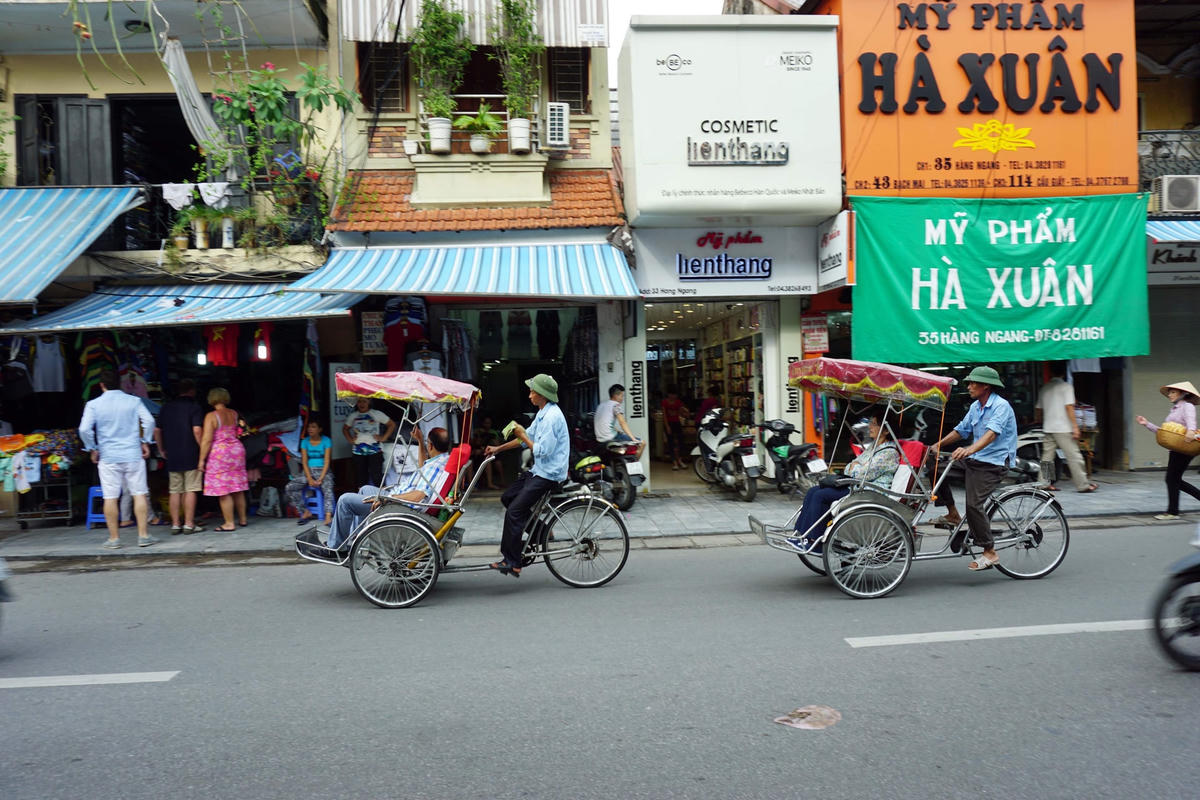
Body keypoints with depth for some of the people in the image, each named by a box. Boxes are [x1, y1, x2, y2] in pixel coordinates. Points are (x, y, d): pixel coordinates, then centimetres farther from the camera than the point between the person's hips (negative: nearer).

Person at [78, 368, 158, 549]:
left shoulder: (93, 405, -1)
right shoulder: (134, 401, 0)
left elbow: (84, 429, -8)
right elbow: (149, 421, -7)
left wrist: (93, 449, 5)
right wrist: (145, 442, 4)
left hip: (108, 457, 0)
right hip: (133, 455, 0)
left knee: (110, 498, 6)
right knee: (139, 494, 4)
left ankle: (114, 538, 11)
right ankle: (143, 535, 3)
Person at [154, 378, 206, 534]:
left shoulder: (166, 407, 12)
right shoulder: (194, 406, -5)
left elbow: (157, 430, 13)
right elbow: (197, 430, -16)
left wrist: (162, 450, 22)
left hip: (172, 457, 5)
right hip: (191, 456, -5)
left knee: (174, 491, 8)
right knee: (190, 490, -2)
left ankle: (175, 524, 10)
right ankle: (189, 524, -2)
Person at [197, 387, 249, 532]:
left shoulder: (211, 416, -12)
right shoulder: (234, 414, 5)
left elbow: (207, 440, -14)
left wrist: (201, 459, -9)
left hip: (219, 453, -6)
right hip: (237, 450, 6)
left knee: (223, 492, -1)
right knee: (237, 489, 15)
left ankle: (229, 524, 2)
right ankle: (243, 519, 22)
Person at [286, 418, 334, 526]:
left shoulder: (326, 441, -2)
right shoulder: (305, 441, 6)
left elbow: (327, 461, -7)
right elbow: (304, 462, 2)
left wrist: (320, 479, -18)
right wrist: (310, 479, -12)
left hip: (323, 471, -4)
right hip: (309, 471, 4)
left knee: (328, 489, -35)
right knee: (289, 488, -17)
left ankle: (328, 516, -47)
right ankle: (305, 512, -10)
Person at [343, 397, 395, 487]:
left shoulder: (377, 414, 1)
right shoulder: (353, 416, 12)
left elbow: (392, 424, 4)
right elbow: (345, 428, 26)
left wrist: (384, 437, -4)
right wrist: (350, 439, 10)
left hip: (374, 450, -3)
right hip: (358, 451, 4)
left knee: (376, 476, -9)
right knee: (361, 477, 6)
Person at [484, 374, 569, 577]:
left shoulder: (552, 417, -20)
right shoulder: (543, 413, 13)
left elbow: (542, 451, -23)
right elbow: (527, 437, 22)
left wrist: (523, 436, -11)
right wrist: (498, 448, 21)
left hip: (549, 474, -11)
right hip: (539, 470, 11)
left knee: (514, 512, -13)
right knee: (508, 497, 15)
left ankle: (512, 563, -8)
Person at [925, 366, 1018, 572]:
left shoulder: (1001, 406, -14)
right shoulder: (975, 406, 12)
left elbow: (991, 433, -30)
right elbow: (961, 430, 16)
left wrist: (969, 450, -46)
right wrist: (937, 445, 2)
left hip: (994, 464, -9)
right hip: (974, 460, 9)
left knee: (973, 503, -22)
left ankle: (990, 553, -9)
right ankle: (953, 515, 9)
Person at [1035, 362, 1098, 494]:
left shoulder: (1044, 388, 11)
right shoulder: (1066, 386, -6)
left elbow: (1039, 409, 16)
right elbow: (1069, 407, -13)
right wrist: (1075, 426, -13)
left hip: (1047, 428, 6)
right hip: (1063, 428, -6)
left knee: (1047, 457, 8)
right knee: (1074, 457, -2)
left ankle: (1045, 483, 6)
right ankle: (1083, 485, 0)